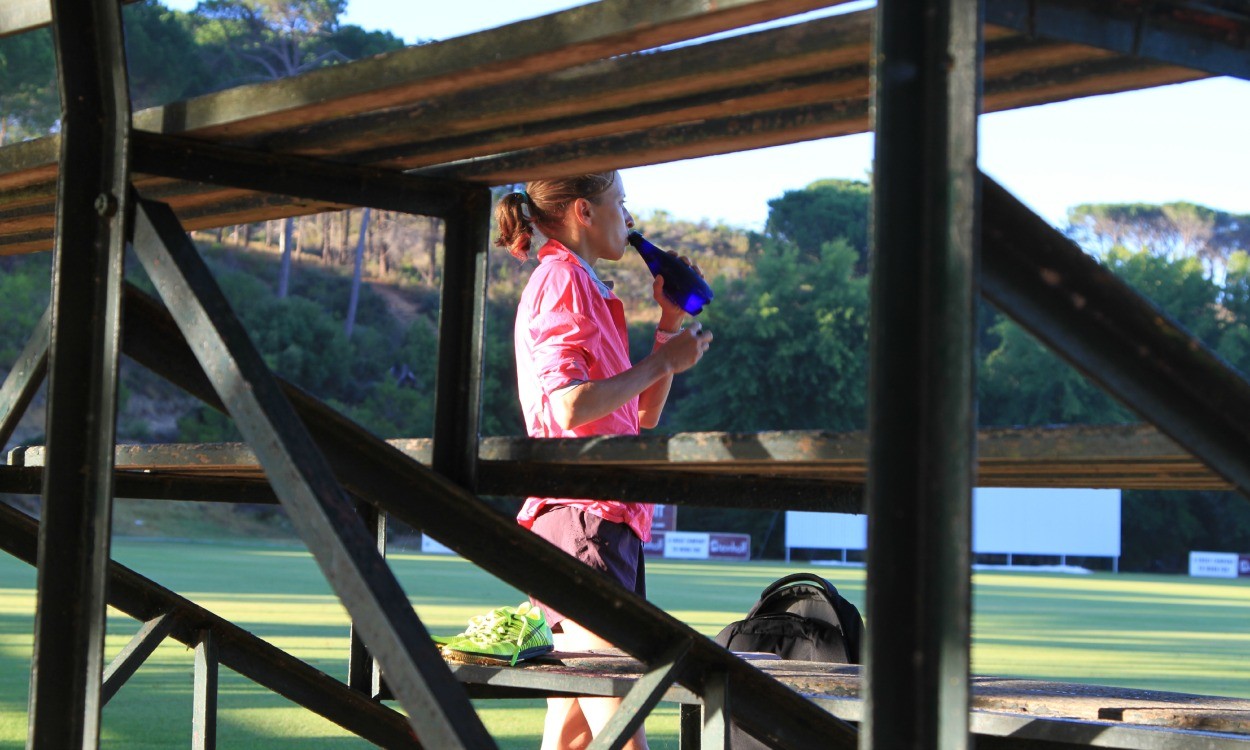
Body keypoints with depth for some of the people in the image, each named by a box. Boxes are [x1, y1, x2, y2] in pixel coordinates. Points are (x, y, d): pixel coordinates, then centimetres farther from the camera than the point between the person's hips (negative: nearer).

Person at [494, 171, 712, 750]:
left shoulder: (583, 287, 25)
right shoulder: (563, 280, -6)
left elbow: (641, 417, 26)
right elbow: (571, 406, -20)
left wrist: (670, 323, 20)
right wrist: (663, 361, -9)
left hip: (607, 521, 10)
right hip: (582, 517, -10)